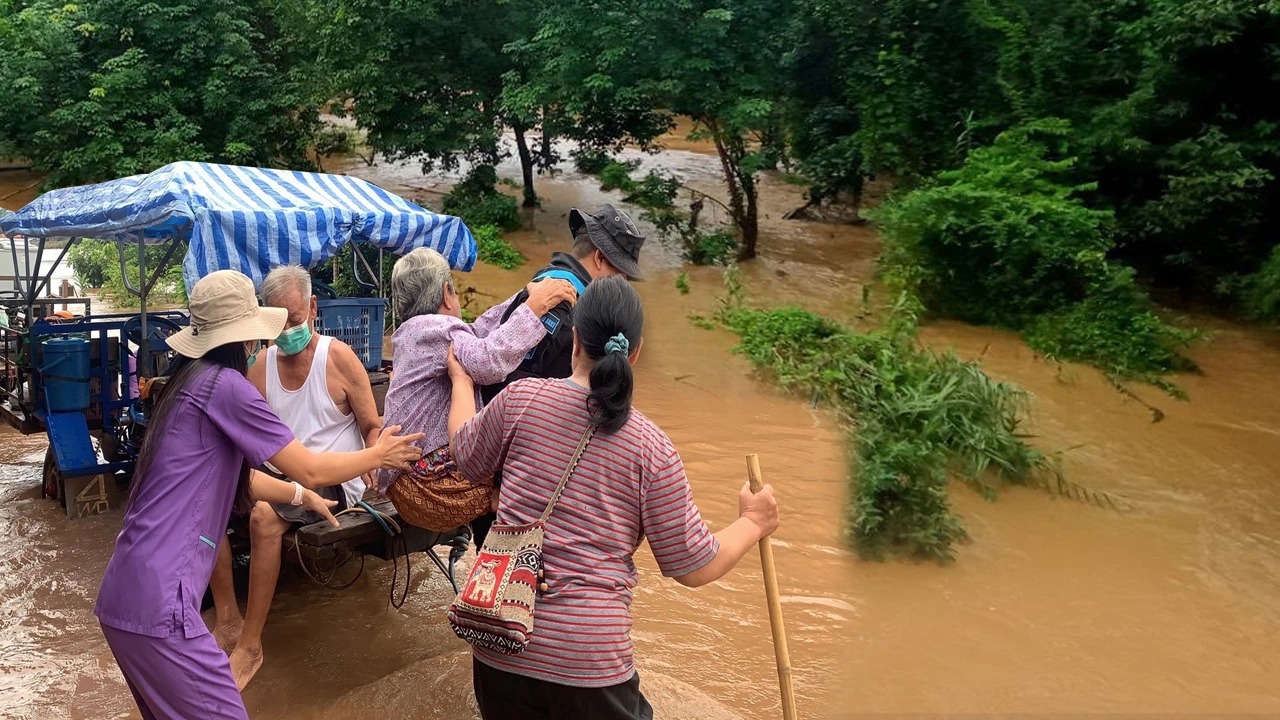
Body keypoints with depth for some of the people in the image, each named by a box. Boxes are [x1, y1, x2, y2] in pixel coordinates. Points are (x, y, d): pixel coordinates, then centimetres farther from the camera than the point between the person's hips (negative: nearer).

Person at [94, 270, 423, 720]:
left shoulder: (191, 380, 15)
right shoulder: (223, 383, -12)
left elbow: (233, 477, 26)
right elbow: (309, 469, -7)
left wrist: (302, 495, 36)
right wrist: (380, 455, 8)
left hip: (129, 593, 10)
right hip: (158, 601, -10)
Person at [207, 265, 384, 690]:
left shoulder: (338, 357, -8)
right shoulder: (262, 365, 6)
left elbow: (373, 428, -5)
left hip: (334, 482, -6)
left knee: (264, 515, -30)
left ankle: (250, 644, -19)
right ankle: (228, 621, -5)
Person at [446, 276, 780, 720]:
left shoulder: (522, 398, -7)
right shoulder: (651, 448, -9)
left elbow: (466, 458, 15)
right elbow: (695, 568, -4)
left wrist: (461, 381, 32)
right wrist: (752, 524, 15)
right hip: (589, 658, -2)